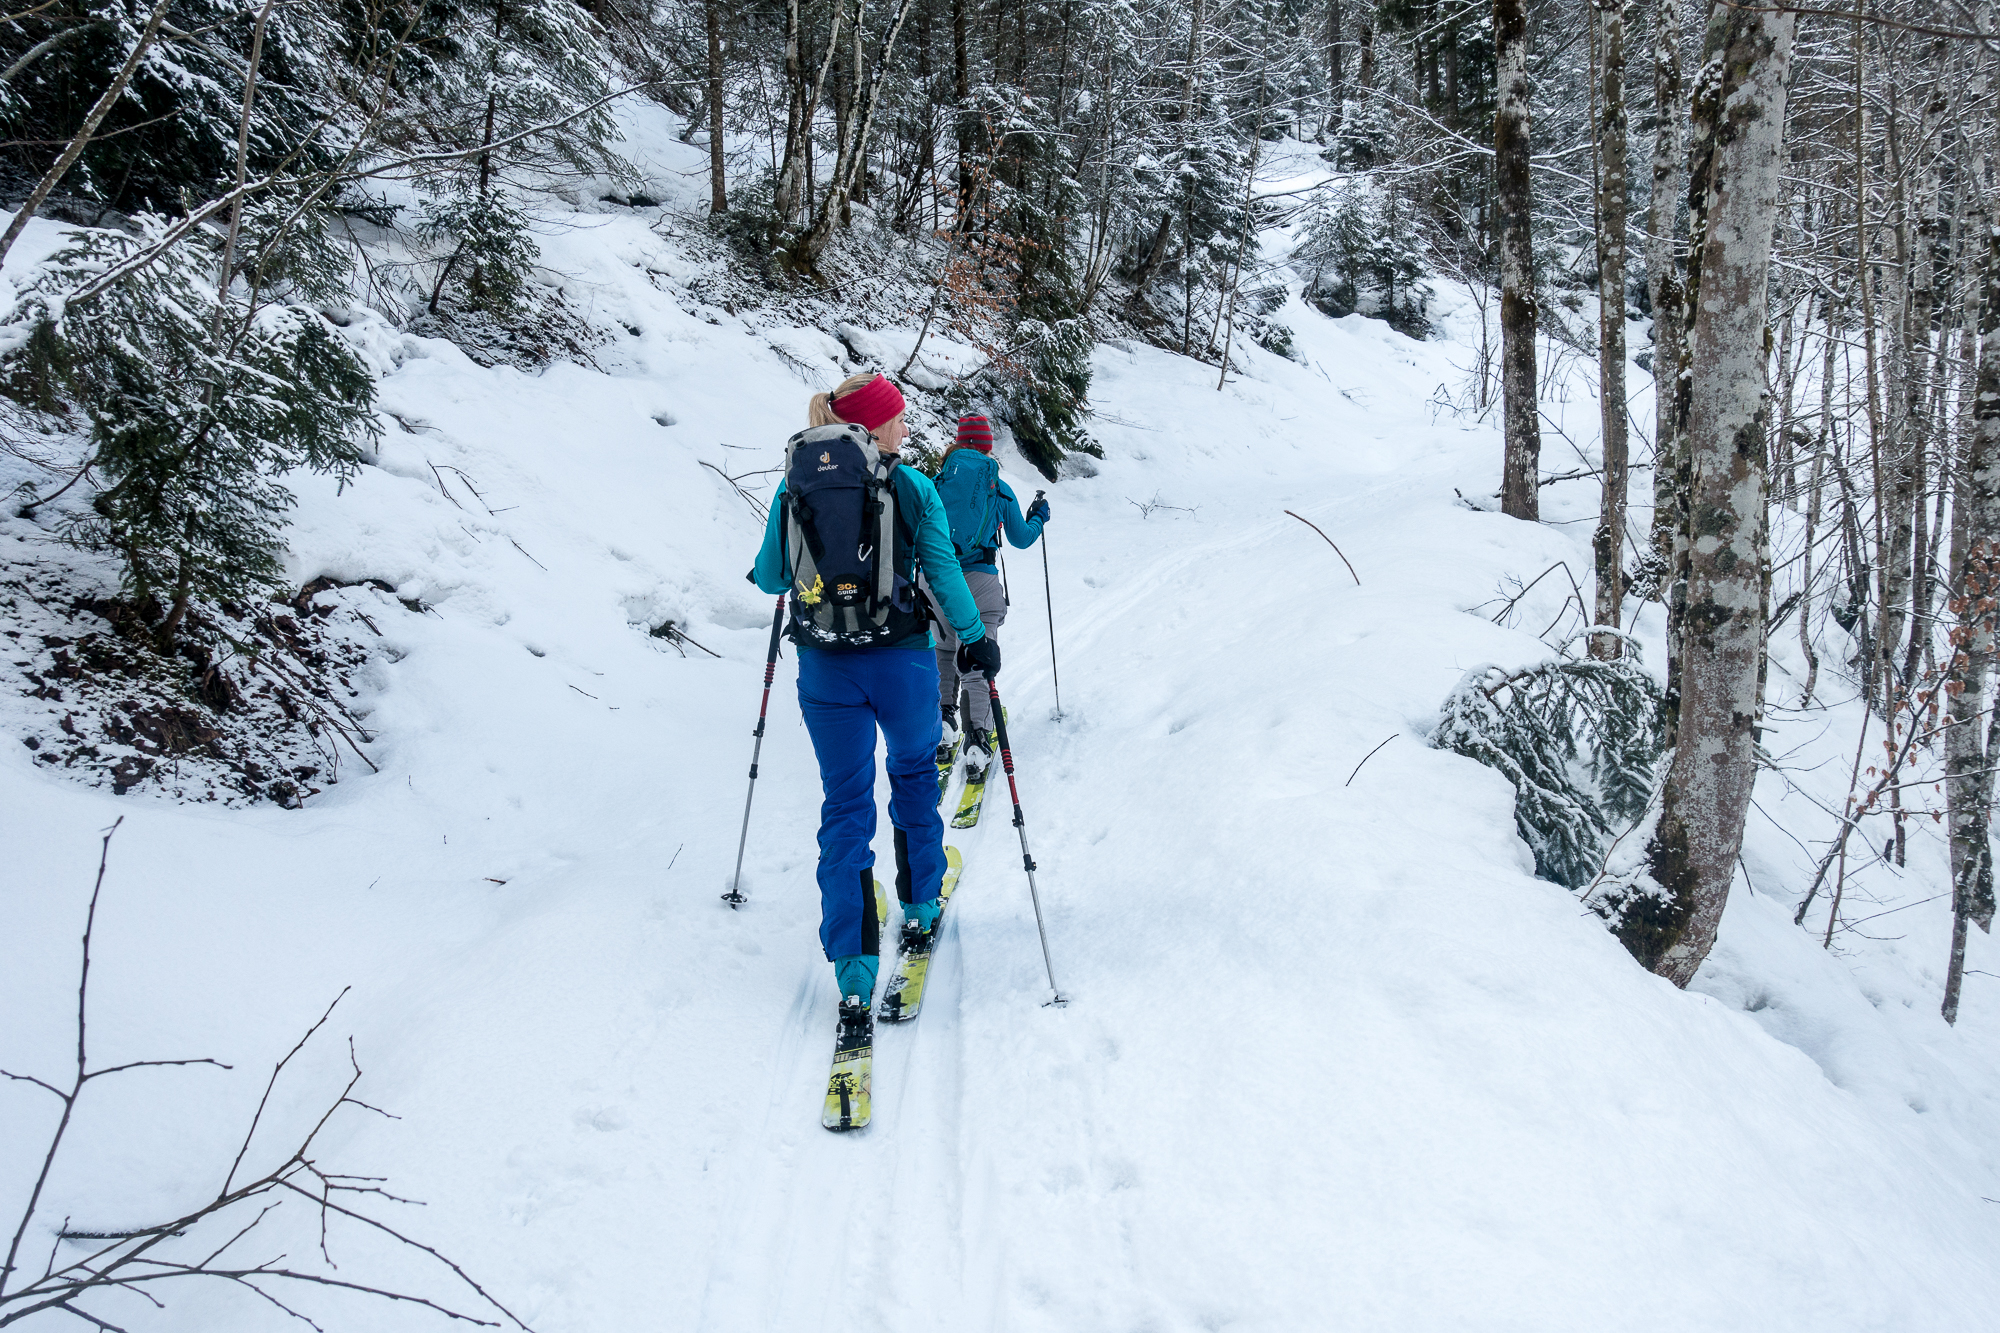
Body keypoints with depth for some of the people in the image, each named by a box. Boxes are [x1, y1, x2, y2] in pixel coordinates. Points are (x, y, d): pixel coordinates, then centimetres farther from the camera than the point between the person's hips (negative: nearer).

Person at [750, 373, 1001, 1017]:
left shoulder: (793, 487, 1)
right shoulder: (913, 487, -6)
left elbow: (772, 579, 8)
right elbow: (943, 575, -6)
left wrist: (766, 572, 32)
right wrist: (975, 638, 9)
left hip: (824, 669, 2)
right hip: (900, 660, -1)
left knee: (845, 805, 7)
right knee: (914, 771, 25)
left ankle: (854, 964, -2)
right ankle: (920, 905, 38)